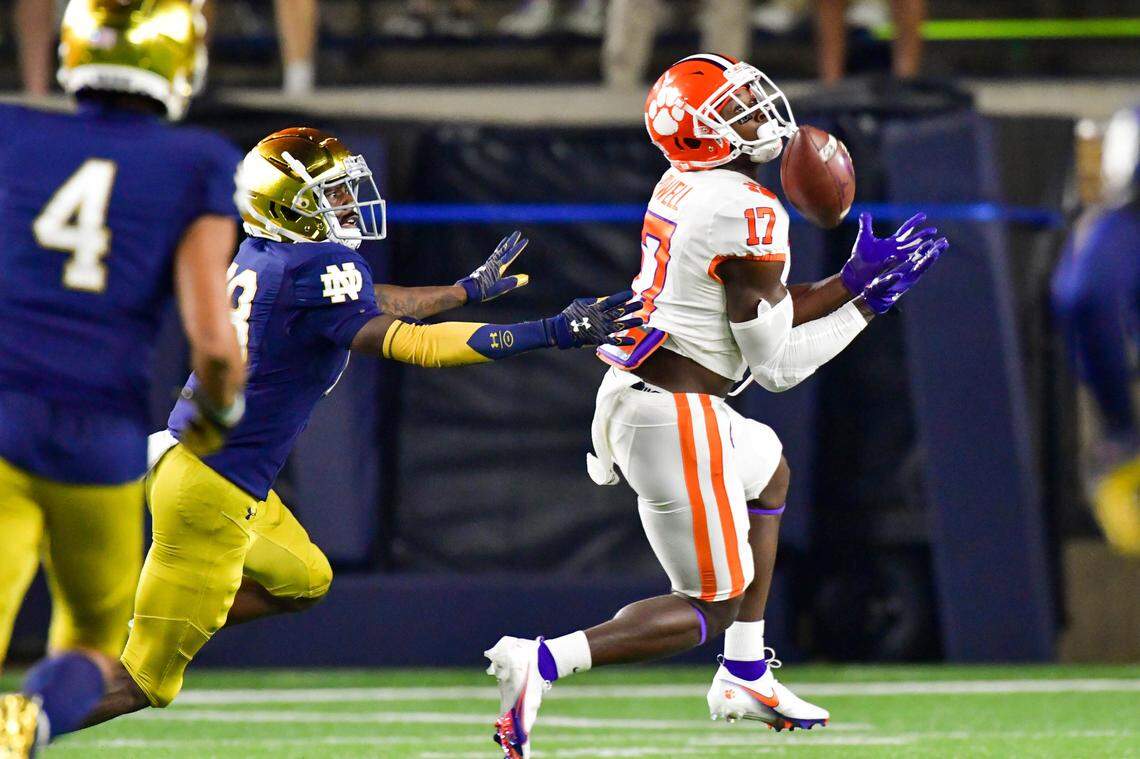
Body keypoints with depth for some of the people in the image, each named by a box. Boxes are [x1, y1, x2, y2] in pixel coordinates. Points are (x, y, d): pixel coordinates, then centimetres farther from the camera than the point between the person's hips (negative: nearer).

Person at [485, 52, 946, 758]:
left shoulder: (684, 187, 8)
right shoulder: (747, 211, -19)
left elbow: (762, 311, 15)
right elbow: (777, 362, -13)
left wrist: (857, 277, 11)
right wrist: (866, 307, -3)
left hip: (629, 397, 10)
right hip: (675, 421, -9)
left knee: (769, 469, 35)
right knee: (713, 607, 3)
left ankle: (745, 677, 35)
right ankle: (540, 663, -14)